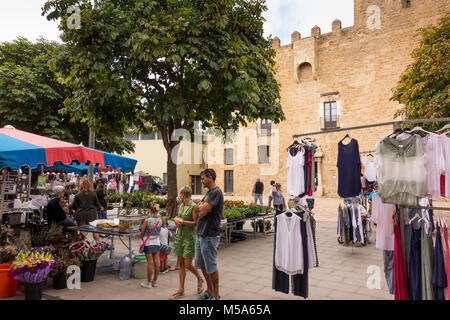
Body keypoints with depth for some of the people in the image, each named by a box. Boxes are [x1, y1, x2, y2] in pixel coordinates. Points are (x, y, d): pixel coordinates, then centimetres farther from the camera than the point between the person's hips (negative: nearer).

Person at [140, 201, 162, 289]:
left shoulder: (147, 221, -15)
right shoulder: (159, 220, -4)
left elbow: (142, 233, -4)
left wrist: (142, 239, 15)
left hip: (148, 243, -4)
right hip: (157, 243, 4)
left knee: (150, 262, 0)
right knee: (156, 262, 9)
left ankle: (148, 282, 10)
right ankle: (155, 281, 20)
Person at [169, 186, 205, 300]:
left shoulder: (194, 206, -12)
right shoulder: (181, 206, 11)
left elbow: (196, 223, -14)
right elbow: (177, 217, 24)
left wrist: (183, 221, -20)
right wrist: (176, 219, 3)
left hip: (190, 237, -7)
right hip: (180, 236, 7)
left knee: (188, 265, -4)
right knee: (181, 263, 8)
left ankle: (200, 279, 25)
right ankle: (181, 291, 15)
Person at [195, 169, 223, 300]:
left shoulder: (216, 192, -16)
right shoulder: (208, 193, 15)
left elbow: (203, 211, -21)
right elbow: (200, 212, 15)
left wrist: (201, 206, -1)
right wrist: (203, 207, -5)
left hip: (209, 236, -9)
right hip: (201, 235, 10)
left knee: (211, 267, 1)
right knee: (202, 265, 18)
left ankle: (216, 295, 14)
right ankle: (209, 290, 32)